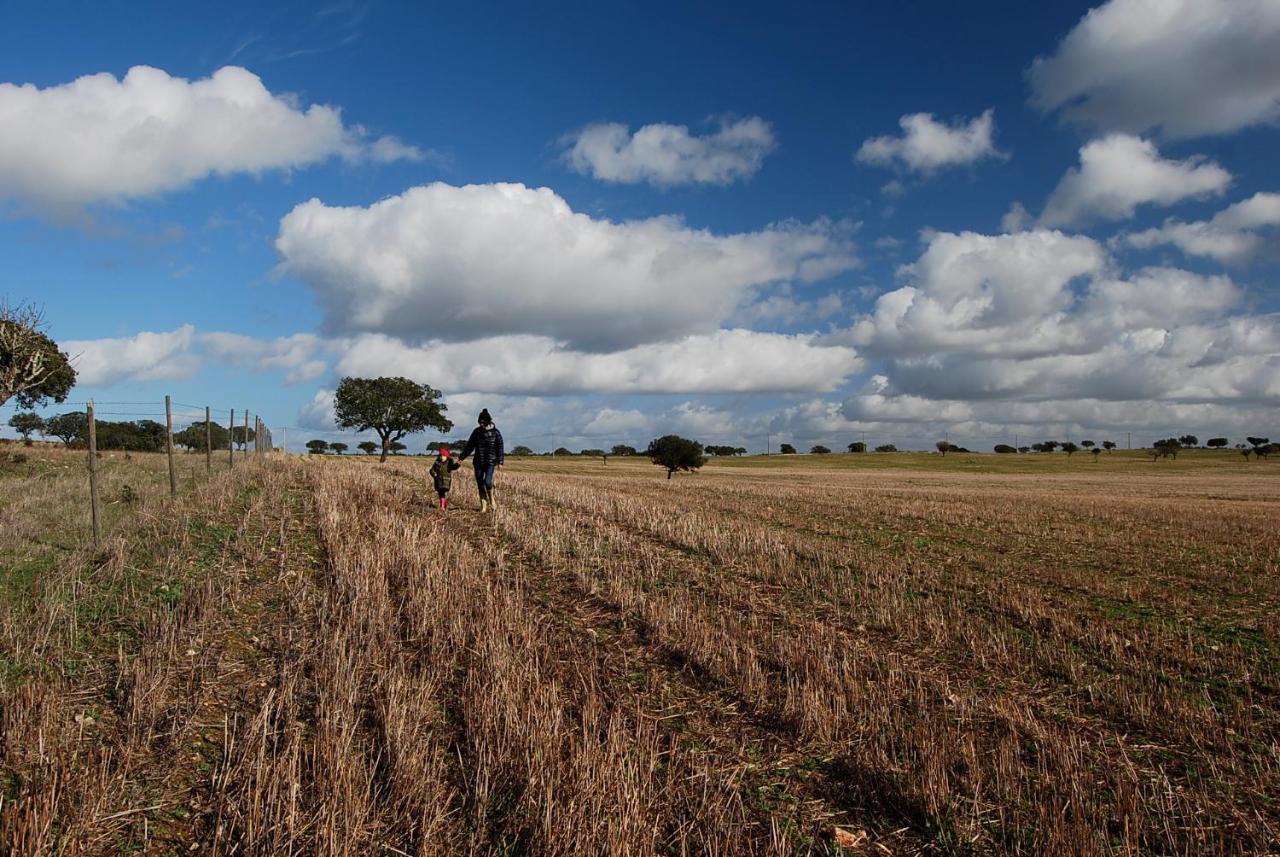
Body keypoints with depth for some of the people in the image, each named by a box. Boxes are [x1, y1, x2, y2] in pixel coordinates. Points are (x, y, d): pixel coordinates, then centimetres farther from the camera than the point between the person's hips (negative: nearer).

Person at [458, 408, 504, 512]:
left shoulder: (495, 432, -3)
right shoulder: (476, 431, 6)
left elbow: (500, 448, -1)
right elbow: (470, 446, 12)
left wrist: (500, 461, -9)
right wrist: (462, 457, 8)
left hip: (490, 462, -4)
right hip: (478, 463, 4)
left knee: (487, 482, -18)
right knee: (480, 484, 4)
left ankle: (491, 500, 8)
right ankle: (483, 506, 13)